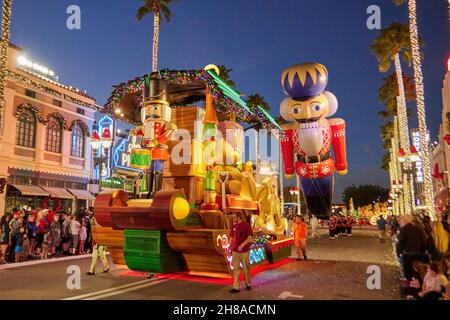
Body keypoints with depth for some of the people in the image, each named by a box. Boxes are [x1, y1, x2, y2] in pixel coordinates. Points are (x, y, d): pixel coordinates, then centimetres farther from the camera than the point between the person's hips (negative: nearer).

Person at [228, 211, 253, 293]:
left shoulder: (246, 225, -8)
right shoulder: (234, 226, 7)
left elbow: (250, 237, -12)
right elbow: (231, 237, 13)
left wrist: (242, 245, -22)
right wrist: (230, 248, 7)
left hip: (244, 250, -4)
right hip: (235, 251, 4)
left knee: (246, 268, 8)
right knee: (236, 269, 3)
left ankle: (248, 284, 27)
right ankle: (236, 287, 7)